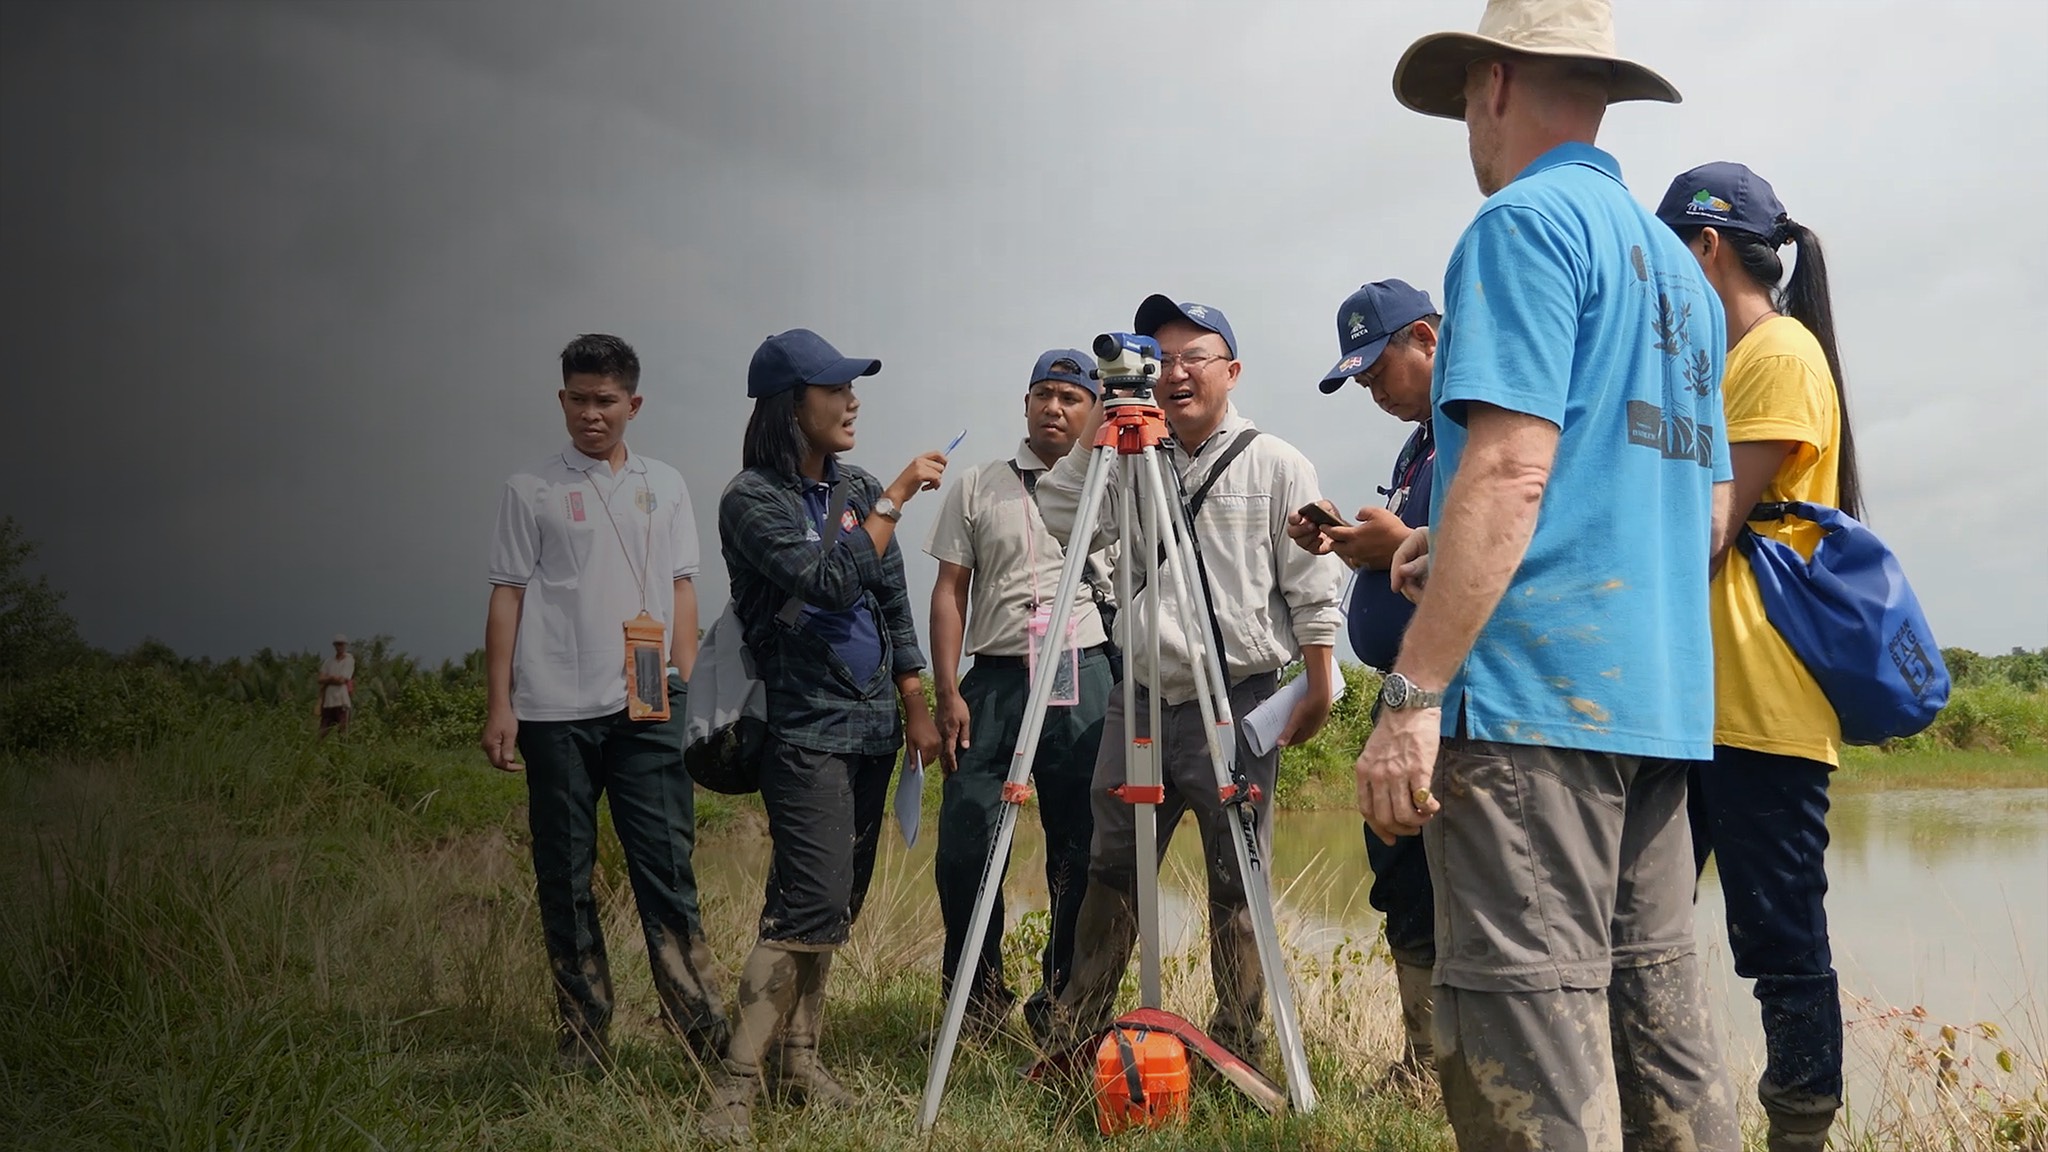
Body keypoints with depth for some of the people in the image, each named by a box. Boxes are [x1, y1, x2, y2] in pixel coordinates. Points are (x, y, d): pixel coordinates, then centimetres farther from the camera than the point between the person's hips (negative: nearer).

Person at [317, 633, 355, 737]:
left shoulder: (350, 660, -1)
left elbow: (342, 680, -9)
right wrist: (334, 679, -7)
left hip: (342, 701, -4)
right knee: (323, 732, 2)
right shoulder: (328, 661, 14)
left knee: (342, 731, -7)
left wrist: (328, 678, 4)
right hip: (328, 701, 4)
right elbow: (321, 679, 5)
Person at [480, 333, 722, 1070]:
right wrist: (499, 705, -2)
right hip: (554, 711, -1)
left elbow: (680, 593, 13)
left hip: (647, 707, 1)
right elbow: (507, 596, 5)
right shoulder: (531, 491, 7)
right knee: (564, 877, 4)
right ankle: (581, 1038, 11)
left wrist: (690, 691, 5)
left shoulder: (664, 486, 14)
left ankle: (704, 1026, -4)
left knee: (667, 864, -4)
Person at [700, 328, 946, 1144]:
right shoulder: (752, 499, -10)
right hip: (805, 729, -7)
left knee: (837, 903, 10)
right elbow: (832, 582, -21)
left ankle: (798, 1054, 19)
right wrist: (895, 501, -17)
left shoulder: (857, 490, 11)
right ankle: (736, 1083, -12)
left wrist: (917, 708, 12)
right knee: (811, 902, -15)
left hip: (871, 723, 7)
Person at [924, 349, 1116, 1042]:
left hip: (1084, 680, 0)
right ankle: (976, 997, 11)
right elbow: (949, 592, 8)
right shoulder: (977, 489, 12)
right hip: (993, 679, 0)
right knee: (965, 847, -6)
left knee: (1082, 853, 1)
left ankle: (1066, 1001, 14)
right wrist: (949, 692, -1)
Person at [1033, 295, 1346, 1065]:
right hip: (1141, 698, 4)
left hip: (1238, 701, -4)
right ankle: (1075, 1033, 20)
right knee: (1111, 870, 10)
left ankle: (1238, 1048, 10)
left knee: (1237, 883, 2)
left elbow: (1314, 588, -1)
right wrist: (1097, 427, 0)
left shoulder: (1276, 465, 1)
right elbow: (1059, 524, 4)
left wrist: (1318, 684, -5)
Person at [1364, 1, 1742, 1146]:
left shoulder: (1526, 223, -5)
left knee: (1527, 1032, -9)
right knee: (1660, 1017, 11)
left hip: (1531, 696, -9)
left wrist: (1413, 694, -17)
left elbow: (1511, 470, -16)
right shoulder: (1679, 268, 21)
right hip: (1664, 705, 9)